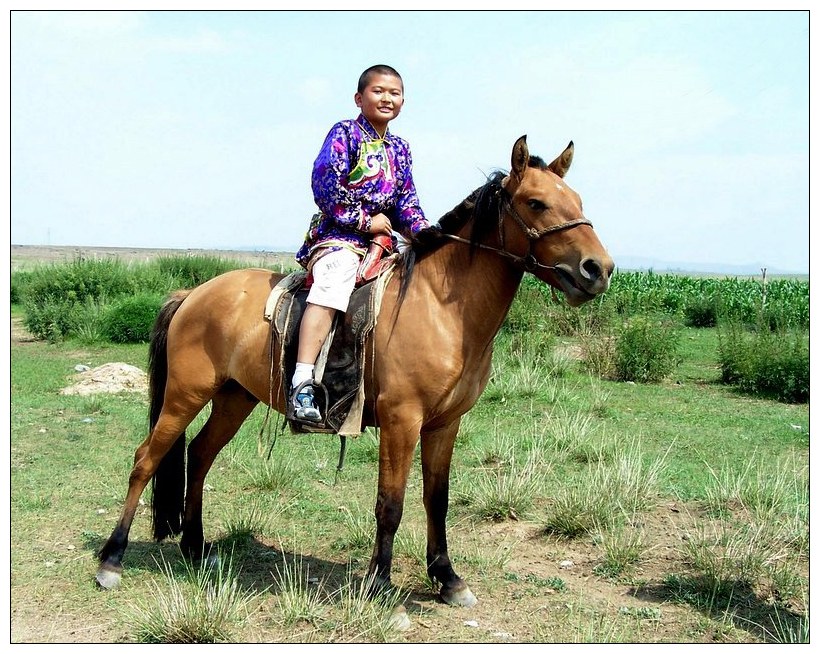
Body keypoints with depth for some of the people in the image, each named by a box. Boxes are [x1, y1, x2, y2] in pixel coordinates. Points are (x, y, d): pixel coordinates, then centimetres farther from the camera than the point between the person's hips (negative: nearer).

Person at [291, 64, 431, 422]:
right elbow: (325, 183, -12)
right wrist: (365, 220, -12)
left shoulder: (400, 148, 19)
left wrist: (424, 233, -2)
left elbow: (406, 202, 17)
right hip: (338, 235, -8)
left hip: (382, 239, 8)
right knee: (336, 277, -34)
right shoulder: (345, 133, 0)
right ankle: (302, 383, -42)